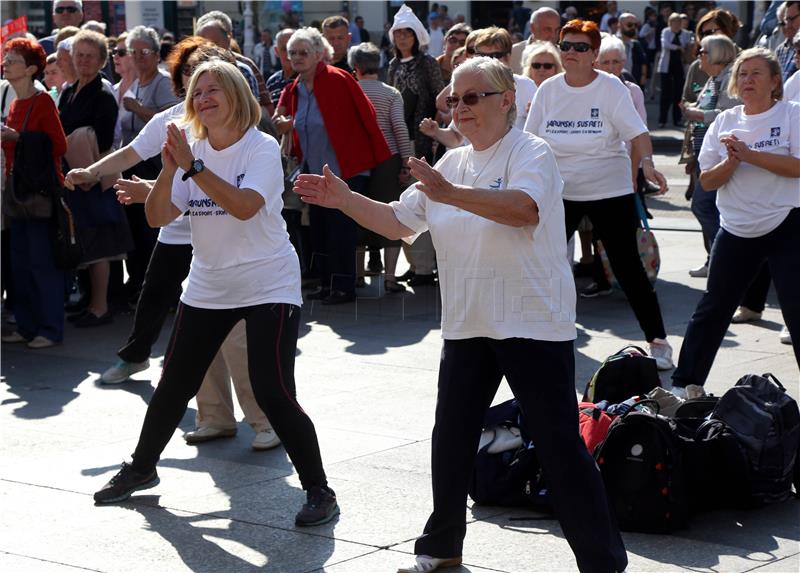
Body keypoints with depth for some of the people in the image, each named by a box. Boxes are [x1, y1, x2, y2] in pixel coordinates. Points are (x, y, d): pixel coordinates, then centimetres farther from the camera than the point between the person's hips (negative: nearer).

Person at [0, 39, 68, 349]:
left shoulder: (43, 102, -11)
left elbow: (59, 146, -15)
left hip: (42, 191, -8)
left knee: (42, 261, -4)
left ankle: (50, 329, 3)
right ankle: (27, 326, 18)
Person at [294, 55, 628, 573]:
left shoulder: (531, 154, -11)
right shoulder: (451, 164, 12)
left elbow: (525, 208, -32)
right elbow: (399, 222, 16)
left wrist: (452, 194, -42)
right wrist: (345, 199, 1)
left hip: (533, 324, -7)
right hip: (467, 325, 7)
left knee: (560, 444, -6)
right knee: (451, 438, 13)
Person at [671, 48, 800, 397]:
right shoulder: (724, 123, 8)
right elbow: (707, 181, 5)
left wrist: (749, 154, -21)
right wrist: (731, 161, -15)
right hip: (736, 229, 4)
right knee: (713, 308, 11)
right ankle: (685, 382, 21)